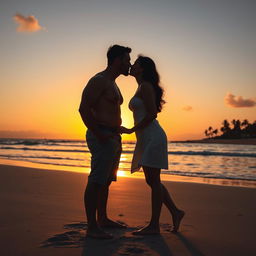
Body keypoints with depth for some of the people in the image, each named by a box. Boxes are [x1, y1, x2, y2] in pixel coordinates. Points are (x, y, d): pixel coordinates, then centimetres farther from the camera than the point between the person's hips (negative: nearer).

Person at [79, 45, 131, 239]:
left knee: (106, 181, 16)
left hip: (113, 138, 10)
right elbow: (84, 109, -19)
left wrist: (117, 132, 17)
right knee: (96, 182, -9)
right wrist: (99, 135, -22)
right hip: (102, 137, -10)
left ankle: (103, 219, 27)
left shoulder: (112, 84, 22)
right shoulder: (99, 80, -10)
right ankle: (92, 227, -6)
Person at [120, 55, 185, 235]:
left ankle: (154, 225, 2)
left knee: (153, 181, -5)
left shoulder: (146, 86, -9)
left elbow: (152, 113, -17)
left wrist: (131, 130, -11)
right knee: (152, 181, 12)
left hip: (153, 137, -10)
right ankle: (175, 212, 19)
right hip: (146, 138, 10)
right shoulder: (142, 88, 20)